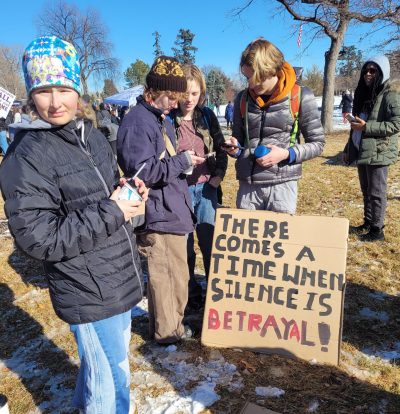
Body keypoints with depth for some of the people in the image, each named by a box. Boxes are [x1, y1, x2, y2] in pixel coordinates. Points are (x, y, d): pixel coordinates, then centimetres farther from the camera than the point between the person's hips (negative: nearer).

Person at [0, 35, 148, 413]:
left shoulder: (91, 135, 6)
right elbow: (37, 238, -22)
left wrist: (131, 193, -4)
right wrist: (111, 212, -22)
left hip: (118, 279, 8)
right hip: (88, 293, -8)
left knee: (100, 361, 28)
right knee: (111, 376, 8)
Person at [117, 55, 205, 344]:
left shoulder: (162, 120, 16)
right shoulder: (137, 122, -16)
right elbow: (142, 171, -24)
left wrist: (188, 168, 10)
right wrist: (182, 160, -17)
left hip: (173, 211, 10)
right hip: (158, 216, -10)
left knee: (177, 274, 21)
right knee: (168, 277, 2)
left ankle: (173, 324, 38)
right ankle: (167, 331, 22)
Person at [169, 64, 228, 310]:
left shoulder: (208, 116, 5)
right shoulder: (167, 119, -7)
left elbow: (220, 148, 12)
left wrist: (219, 174, 0)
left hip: (207, 188, 4)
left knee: (211, 242, 12)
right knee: (185, 246, 9)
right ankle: (192, 293, 27)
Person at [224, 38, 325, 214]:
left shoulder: (300, 97, -4)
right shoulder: (243, 98, 6)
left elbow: (317, 143, 2)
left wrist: (287, 154, -14)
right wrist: (235, 148, -6)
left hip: (282, 185, -3)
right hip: (248, 186, 3)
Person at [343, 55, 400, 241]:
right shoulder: (364, 93, 15)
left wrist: (366, 127, -20)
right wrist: (348, 148, 19)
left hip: (378, 152, -8)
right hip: (362, 151, 8)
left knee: (376, 193, -1)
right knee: (366, 190, 15)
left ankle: (377, 229, 9)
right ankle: (368, 224, 27)